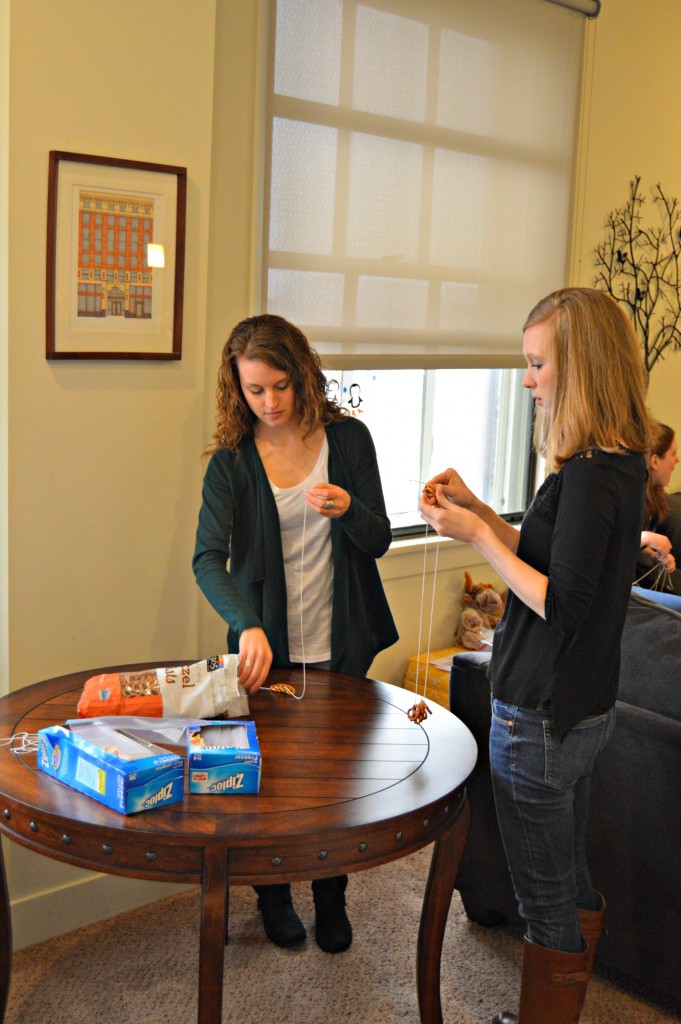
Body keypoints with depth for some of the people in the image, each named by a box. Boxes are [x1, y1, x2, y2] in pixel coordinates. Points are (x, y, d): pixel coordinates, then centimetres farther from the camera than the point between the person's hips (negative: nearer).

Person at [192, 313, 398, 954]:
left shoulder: (347, 438, -4)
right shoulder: (232, 459, -7)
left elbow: (378, 541, -4)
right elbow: (208, 557, -18)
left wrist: (348, 508, -27)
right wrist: (247, 625, -35)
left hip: (339, 645, 1)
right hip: (268, 647, -1)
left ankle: (331, 899, 36)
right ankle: (273, 895, 36)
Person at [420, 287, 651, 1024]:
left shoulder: (589, 474, -24)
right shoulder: (618, 465, 6)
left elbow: (562, 604, -25)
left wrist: (476, 536, -18)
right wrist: (478, 510, 3)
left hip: (541, 716, -10)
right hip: (582, 708, 10)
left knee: (546, 895, 8)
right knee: (572, 882, 24)